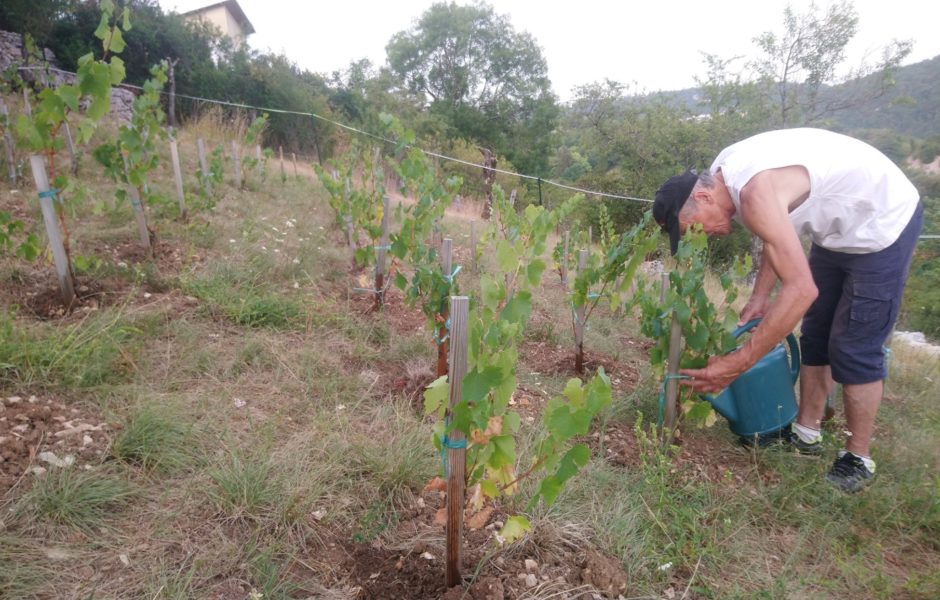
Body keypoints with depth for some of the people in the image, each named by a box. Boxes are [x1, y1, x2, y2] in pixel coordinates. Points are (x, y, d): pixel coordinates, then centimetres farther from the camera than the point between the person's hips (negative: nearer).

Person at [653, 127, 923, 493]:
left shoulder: (754, 191, -36)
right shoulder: (725, 175, -6)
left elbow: (801, 289, -39)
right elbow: (779, 237, 8)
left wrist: (737, 364, -37)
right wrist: (759, 297, -2)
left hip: (884, 222, -9)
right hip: (841, 224, 9)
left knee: (854, 348, -5)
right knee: (814, 333, 12)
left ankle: (858, 460, 12)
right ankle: (806, 433, 25)